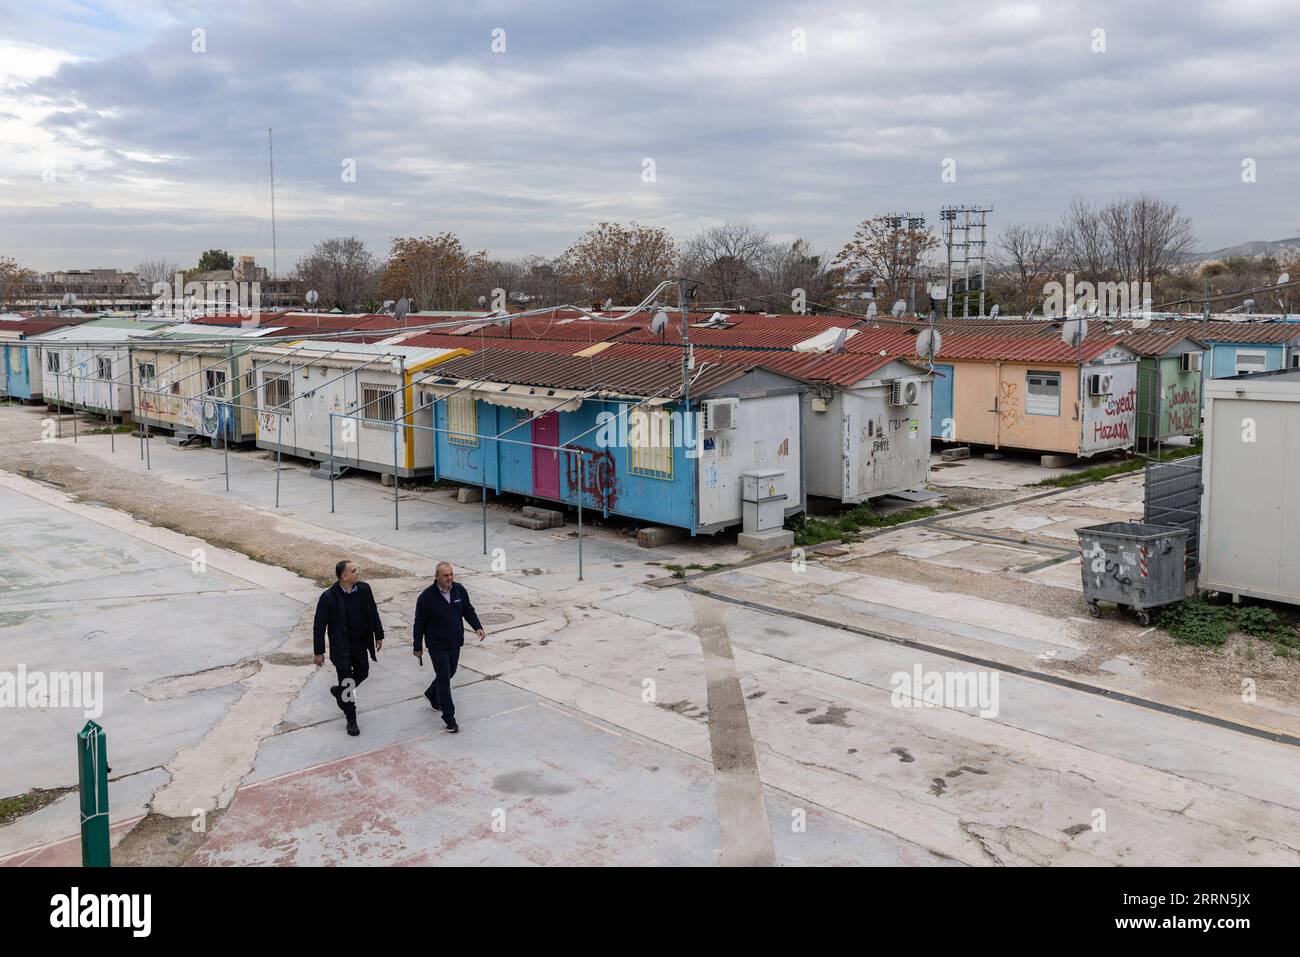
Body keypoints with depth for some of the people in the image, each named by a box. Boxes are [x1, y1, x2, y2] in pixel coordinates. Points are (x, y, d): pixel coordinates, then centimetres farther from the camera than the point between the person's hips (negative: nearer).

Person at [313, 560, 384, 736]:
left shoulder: (364, 589, -7)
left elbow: (373, 613, 6)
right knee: (347, 680, 4)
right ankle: (351, 720, 21)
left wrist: (379, 635, 8)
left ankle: (339, 691, 47)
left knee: (362, 673, 18)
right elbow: (319, 626, -13)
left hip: (361, 644, 5)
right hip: (341, 647, -5)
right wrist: (319, 652, -11)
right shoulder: (328, 597, -20)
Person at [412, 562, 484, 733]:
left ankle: (432, 695, 50)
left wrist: (477, 627, -7)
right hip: (437, 646, -6)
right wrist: (418, 648, -3)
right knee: (444, 679, -5)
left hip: (455, 642, 6)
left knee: (450, 673, 21)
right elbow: (419, 624, -9)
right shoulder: (426, 597, -18)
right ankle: (449, 719, 3)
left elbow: (468, 610, 9)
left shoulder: (459, 590, -4)